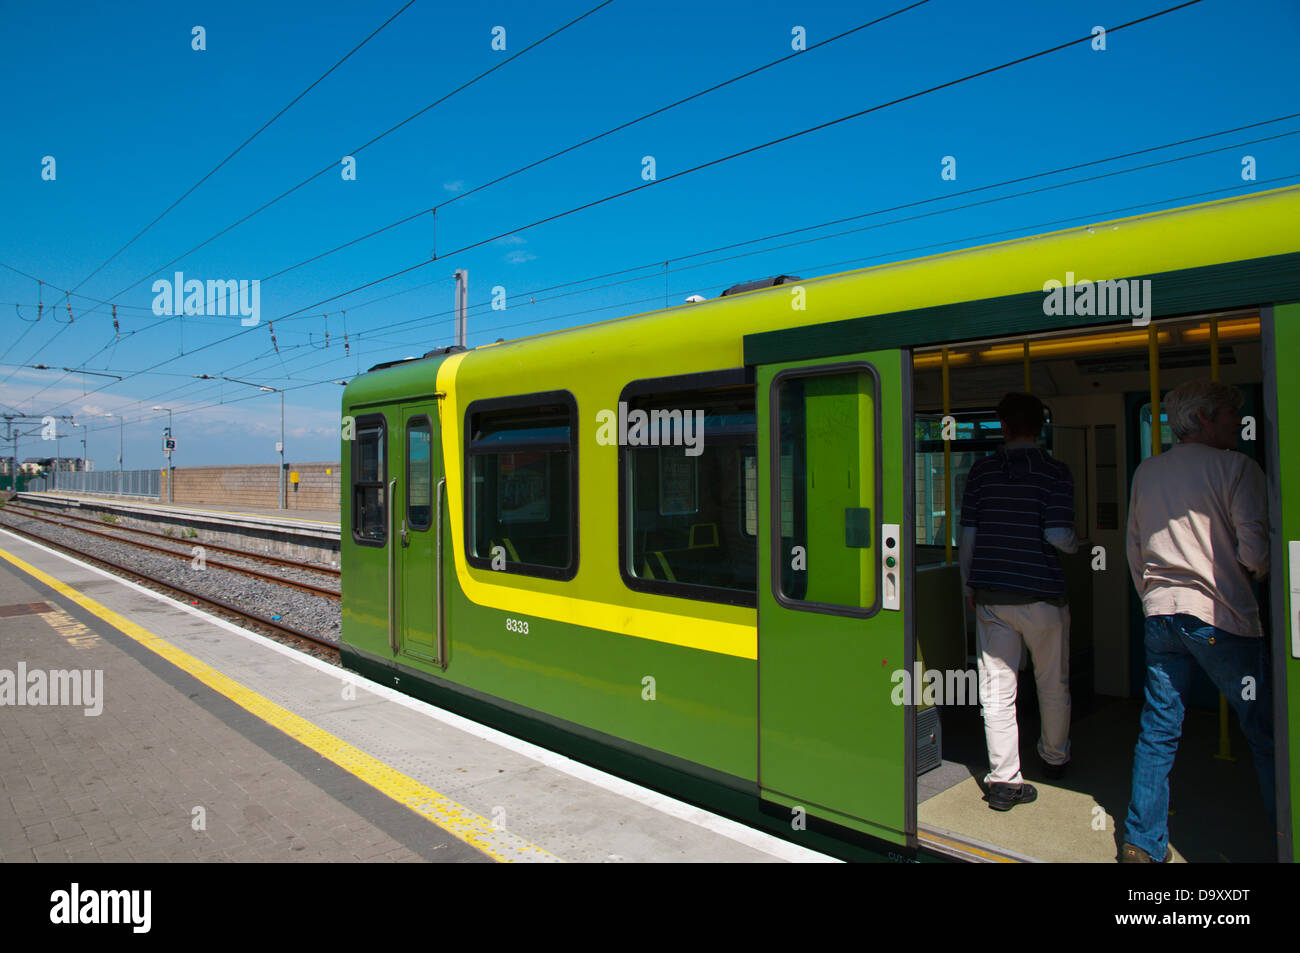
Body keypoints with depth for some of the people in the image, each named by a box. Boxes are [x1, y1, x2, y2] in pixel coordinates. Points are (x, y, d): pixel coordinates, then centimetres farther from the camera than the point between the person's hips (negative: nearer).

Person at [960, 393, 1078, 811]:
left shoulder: (982, 471, 2)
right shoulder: (1056, 473, -7)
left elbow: (968, 534, 3)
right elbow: (1057, 535, -15)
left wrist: (969, 585, 15)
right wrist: (1076, 544, 9)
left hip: (991, 594, 2)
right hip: (1042, 595, -1)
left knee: (997, 689, 4)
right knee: (1053, 683, 20)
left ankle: (1003, 780, 5)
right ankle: (1054, 758, 38)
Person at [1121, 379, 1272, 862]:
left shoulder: (1146, 472, 10)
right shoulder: (1236, 467, -7)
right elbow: (1256, 551, -13)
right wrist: (1259, 572, 9)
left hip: (1160, 614, 5)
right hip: (1221, 618, -5)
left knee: (1158, 731, 10)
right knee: (1264, 731, 10)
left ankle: (1142, 841, 15)